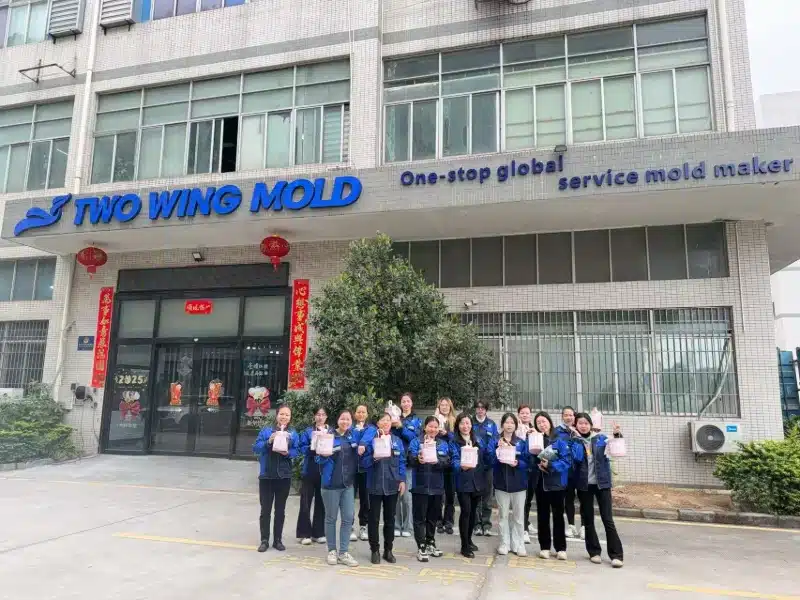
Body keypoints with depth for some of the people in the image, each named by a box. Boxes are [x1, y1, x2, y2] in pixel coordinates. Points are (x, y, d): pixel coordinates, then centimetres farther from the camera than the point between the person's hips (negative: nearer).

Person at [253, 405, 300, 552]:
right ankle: (264, 540, 15)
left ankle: (278, 540, 21)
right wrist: (268, 442, -22)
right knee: (265, 510, 5)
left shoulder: (293, 434, 3)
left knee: (280, 510, 11)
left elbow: (296, 451, -2)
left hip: (284, 476, 1)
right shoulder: (266, 431, 0)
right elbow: (256, 448, -7)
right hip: (266, 476, -1)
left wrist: (287, 453, -22)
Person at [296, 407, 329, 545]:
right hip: (309, 470, -2)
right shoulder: (307, 432, 2)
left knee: (321, 502, 9)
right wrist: (314, 447, -23)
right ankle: (304, 534, 10)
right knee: (306, 503, 1)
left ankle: (318, 533, 19)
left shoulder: (332, 432, 6)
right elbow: (303, 449, -6)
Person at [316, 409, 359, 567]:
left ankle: (344, 552, 13)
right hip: (331, 483, -4)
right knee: (331, 518, 7)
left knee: (348, 518, 3)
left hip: (348, 483, 4)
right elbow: (320, 459, -8)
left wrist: (361, 451, -3)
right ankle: (332, 551, 21)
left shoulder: (353, 437, 6)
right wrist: (326, 453, -28)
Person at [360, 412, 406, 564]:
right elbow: (364, 462, -6)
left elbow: (401, 462, 7)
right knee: (374, 519, 6)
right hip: (375, 485, -3)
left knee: (390, 519, 11)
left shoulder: (397, 440, 6)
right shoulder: (371, 439, -4)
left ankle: (388, 550, 23)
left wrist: (402, 480, 1)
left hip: (392, 485, 3)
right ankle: (375, 550, 18)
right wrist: (373, 458, -25)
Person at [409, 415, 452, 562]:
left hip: (437, 485, 4)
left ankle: (430, 544, 30)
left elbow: (448, 461, -5)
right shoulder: (416, 441, -1)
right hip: (420, 485, -4)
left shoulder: (443, 444, 9)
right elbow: (412, 457, -18)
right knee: (420, 517, 0)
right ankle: (421, 547, 8)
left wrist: (437, 461, -25)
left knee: (433, 517, 15)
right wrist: (419, 459, -41)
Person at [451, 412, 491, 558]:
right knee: (466, 511, -6)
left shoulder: (478, 440, 8)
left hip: (478, 481, 5)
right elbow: (454, 460, -19)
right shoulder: (454, 442, -6)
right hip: (463, 482, -4)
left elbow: (486, 458, 11)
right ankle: (464, 546, 4)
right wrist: (461, 466, -39)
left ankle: (469, 540, 31)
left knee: (473, 511, 14)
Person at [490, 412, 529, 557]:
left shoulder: (522, 443, 6)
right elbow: (491, 461, -6)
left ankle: (518, 544, 16)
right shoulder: (495, 442, 2)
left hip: (518, 483, 1)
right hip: (501, 482, -1)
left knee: (518, 516, 6)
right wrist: (499, 449, -20)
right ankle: (504, 544, 16)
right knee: (504, 515, 6)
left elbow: (527, 462, 0)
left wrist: (518, 463, -19)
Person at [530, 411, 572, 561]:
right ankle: (544, 547, 19)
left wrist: (550, 465, -22)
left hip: (556, 482, -3)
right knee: (542, 515, 10)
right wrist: (539, 465, -15)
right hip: (540, 482, 3)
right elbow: (530, 461, 4)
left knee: (558, 515, 5)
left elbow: (567, 460, -13)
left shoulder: (560, 440, -7)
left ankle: (561, 548, 15)